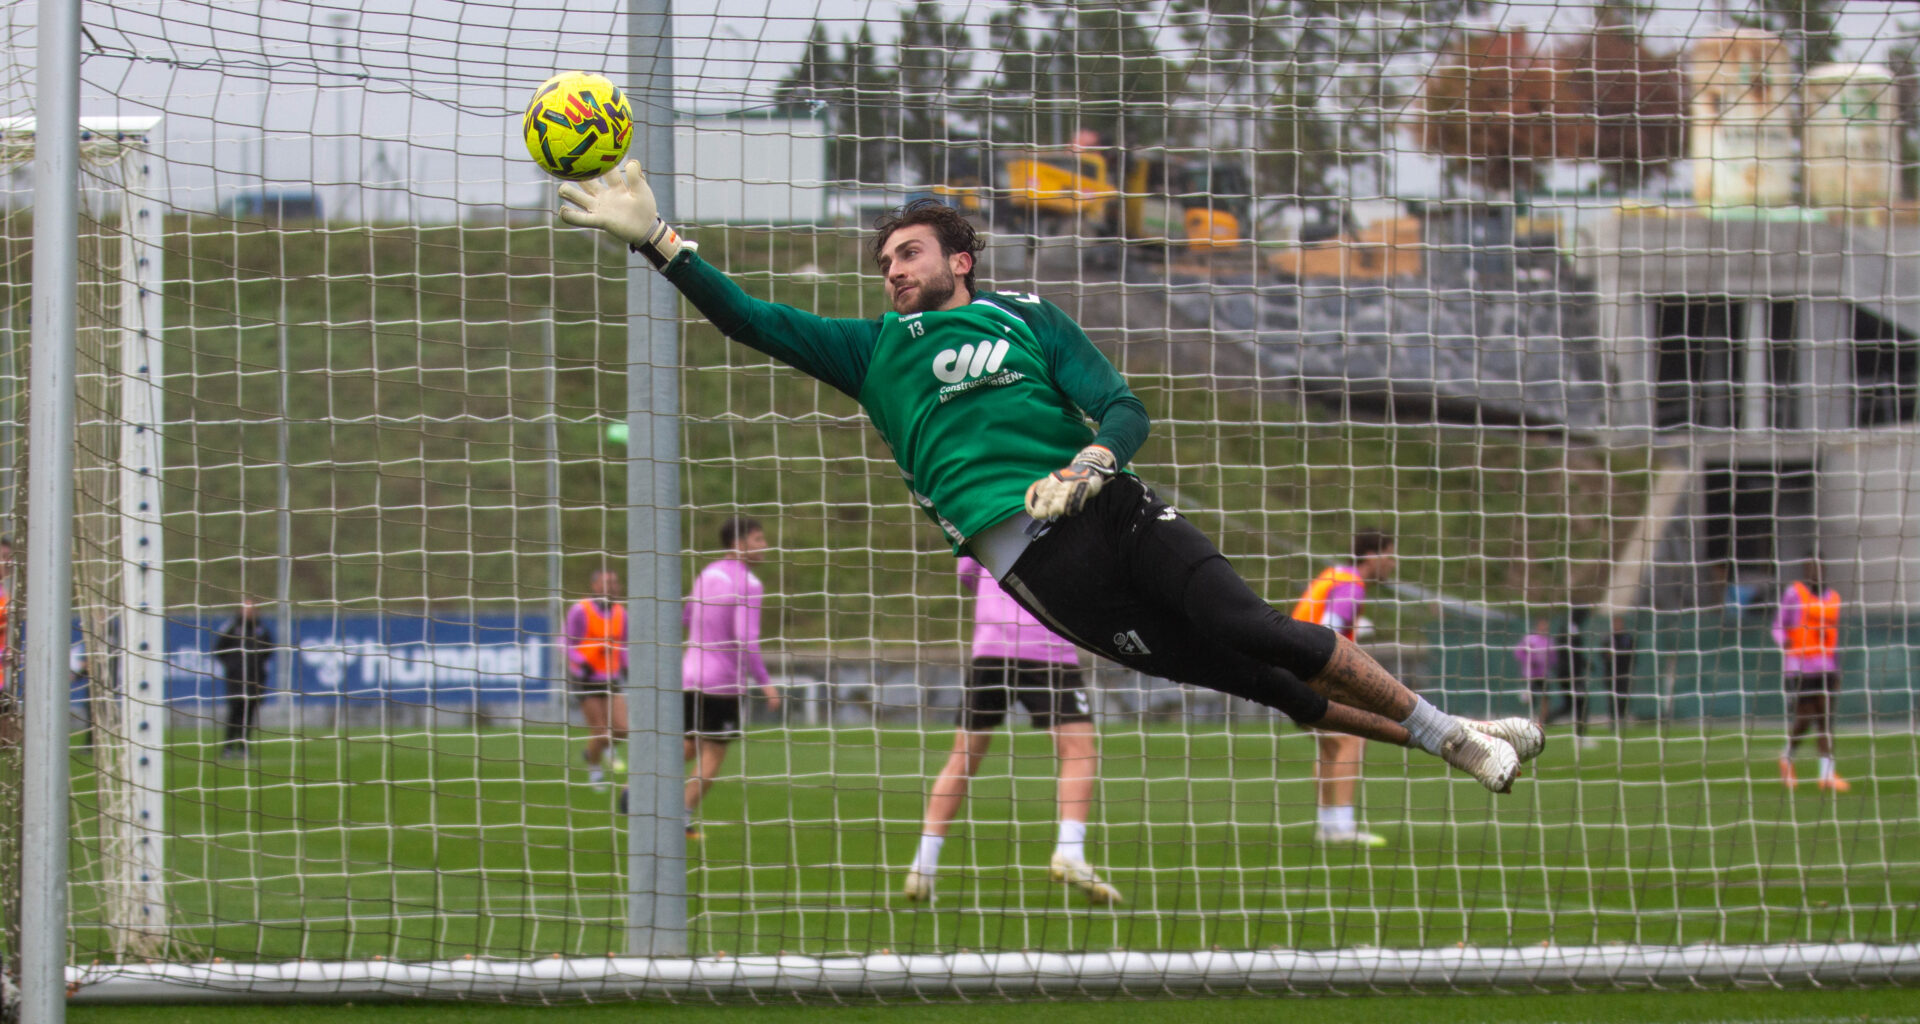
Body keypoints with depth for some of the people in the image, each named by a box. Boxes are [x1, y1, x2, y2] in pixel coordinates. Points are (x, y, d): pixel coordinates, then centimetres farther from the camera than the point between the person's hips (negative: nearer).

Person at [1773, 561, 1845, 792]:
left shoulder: (1832, 597, 14)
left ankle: (1827, 773, -6)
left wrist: (1836, 671, 20)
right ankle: (1787, 759, 24)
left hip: (1826, 667, 4)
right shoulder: (1793, 594, -1)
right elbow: (1778, 626, -3)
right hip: (1800, 667, -4)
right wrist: (1784, 642, -25)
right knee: (1804, 719, -3)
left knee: (1826, 719, -3)